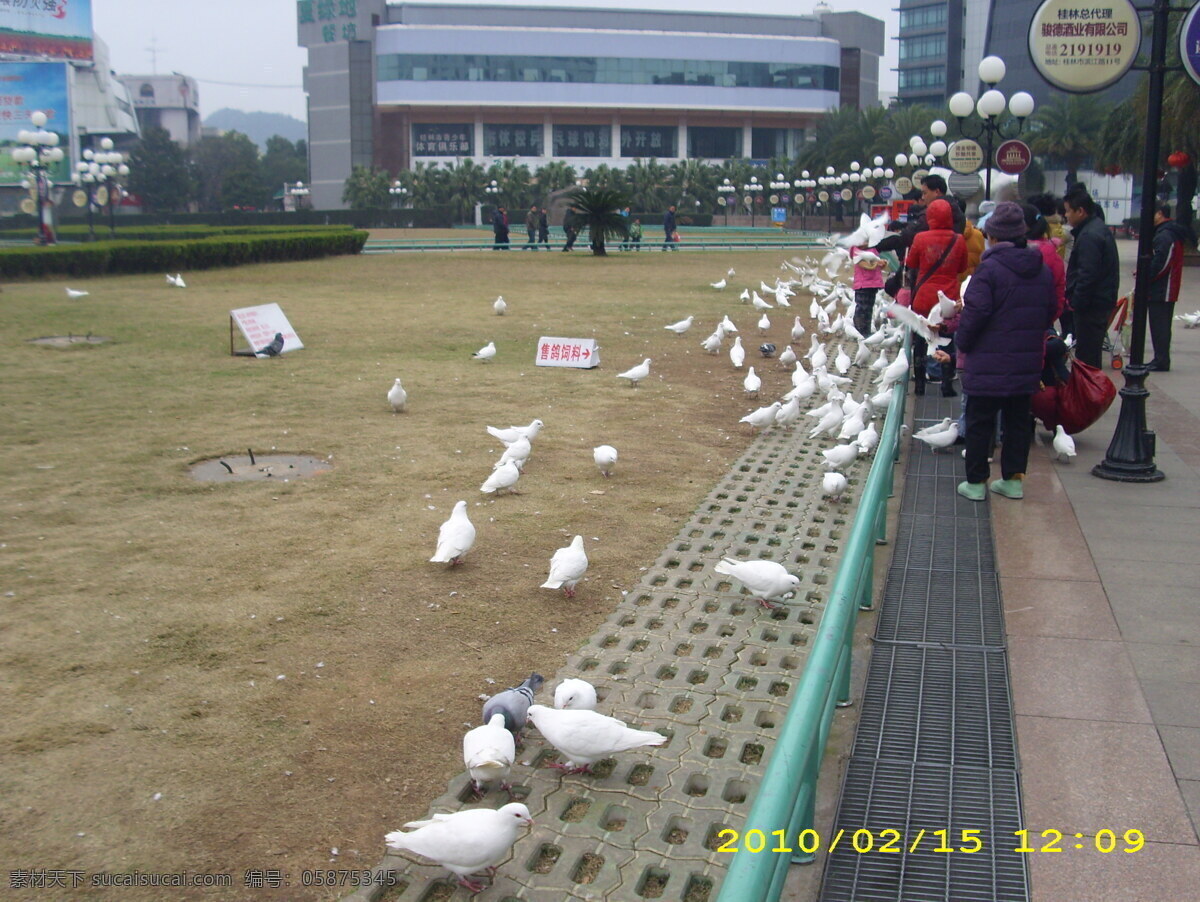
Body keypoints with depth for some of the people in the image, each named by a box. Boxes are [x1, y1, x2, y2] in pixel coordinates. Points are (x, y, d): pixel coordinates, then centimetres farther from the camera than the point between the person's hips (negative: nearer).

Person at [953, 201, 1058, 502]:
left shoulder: (990, 268, -15)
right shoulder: (1043, 271, 6)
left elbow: (974, 312, -18)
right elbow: (1050, 314, 14)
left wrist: (963, 345, -4)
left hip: (988, 363, -6)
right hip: (1027, 363, 6)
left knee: (980, 422, 4)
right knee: (1018, 421, 14)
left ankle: (976, 482, 8)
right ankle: (1013, 479, 19)